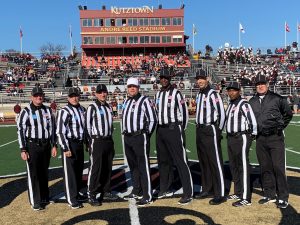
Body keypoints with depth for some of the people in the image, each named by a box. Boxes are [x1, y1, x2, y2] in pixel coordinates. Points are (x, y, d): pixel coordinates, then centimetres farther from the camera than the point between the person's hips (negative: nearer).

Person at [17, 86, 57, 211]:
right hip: (32, 146, -4)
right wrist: (23, 150, -11)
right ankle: (35, 202, 10)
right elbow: (20, 131, -7)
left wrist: (54, 145, 8)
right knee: (33, 174, 0)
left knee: (44, 173, 13)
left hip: (46, 145, 4)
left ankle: (44, 198, 27)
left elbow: (53, 128, 12)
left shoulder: (48, 110, 8)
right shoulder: (26, 111, -6)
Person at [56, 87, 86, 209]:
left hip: (80, 143, 7)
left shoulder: (82, 109, 9)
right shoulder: (64, 111, -13)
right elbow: (60, 132, -16)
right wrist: (65, 148, -19)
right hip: (69, 144, -7)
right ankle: (71, 199, 7)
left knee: (79, 169, 15)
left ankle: (77, 193, 31)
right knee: (70, 171, -1)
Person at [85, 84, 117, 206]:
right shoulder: (92, 107, -6)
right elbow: (87, 126, -8)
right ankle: (91, 195, 2)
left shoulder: (109, 108, 15)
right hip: (97, 141, -7)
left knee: (107, 168, 11)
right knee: (95, 168, -6)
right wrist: (90, 142, -10)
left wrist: (110, 139, 17)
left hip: (108, 141, 7)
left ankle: (106, 191, 24)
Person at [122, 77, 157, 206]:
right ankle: (137, 192, 30)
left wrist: (146, 134, -9)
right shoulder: (126, 101, 16)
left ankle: (147, 196, 0)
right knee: (133, 166, 16)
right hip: (127, 138, 8)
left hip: (140, 137, -8)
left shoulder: (144, 101, -9)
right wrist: (125, 132, 15)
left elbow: (153, 119, -13)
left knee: (143, 166, -5)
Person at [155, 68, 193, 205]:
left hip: (174, 129, -7)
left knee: (180, 161, -7)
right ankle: (166, 189, 28)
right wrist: (159, 129, 13)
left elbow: (184, 112, -5)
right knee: (163, 161, 14)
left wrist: (181, 130, -3)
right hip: (160, 130, 7)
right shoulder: (158, 94, 14)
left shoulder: (176, 93, -6)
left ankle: (188, 193, -2)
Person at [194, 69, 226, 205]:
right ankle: (207, 189, 26)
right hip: (199, 131, 9)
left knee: (215, 162, -6)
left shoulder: (213, 94, -10)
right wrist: (198, 127, 15)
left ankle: (220, 194, -1)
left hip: (210, 131, -9)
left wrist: (218, 131, -11)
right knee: (203, 162, 14)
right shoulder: (199, 95, 16)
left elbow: (221, 113, -14)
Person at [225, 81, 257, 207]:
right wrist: (229, 135, 17)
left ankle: (246, 198, -1)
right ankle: (238, 193, 29)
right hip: (230, 138, 9)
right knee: (233, 166, 16)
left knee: (243, 167, -6)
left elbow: (252, 120, -17)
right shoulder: (230, 105, 14)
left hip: (242, 138, -9)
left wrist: (253, 134, -8)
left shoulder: (244, 104, -13)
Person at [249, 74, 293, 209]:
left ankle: (283, 197, 5)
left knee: (278, 167, -5)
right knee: (265, 168, 10)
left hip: (275, 138, -4)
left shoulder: (277, 98, -1)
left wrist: (280, 127, 4)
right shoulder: (252, 102, 11)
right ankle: (269, 195, 22)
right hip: (260, 139, 4)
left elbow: (288, 114, 9)